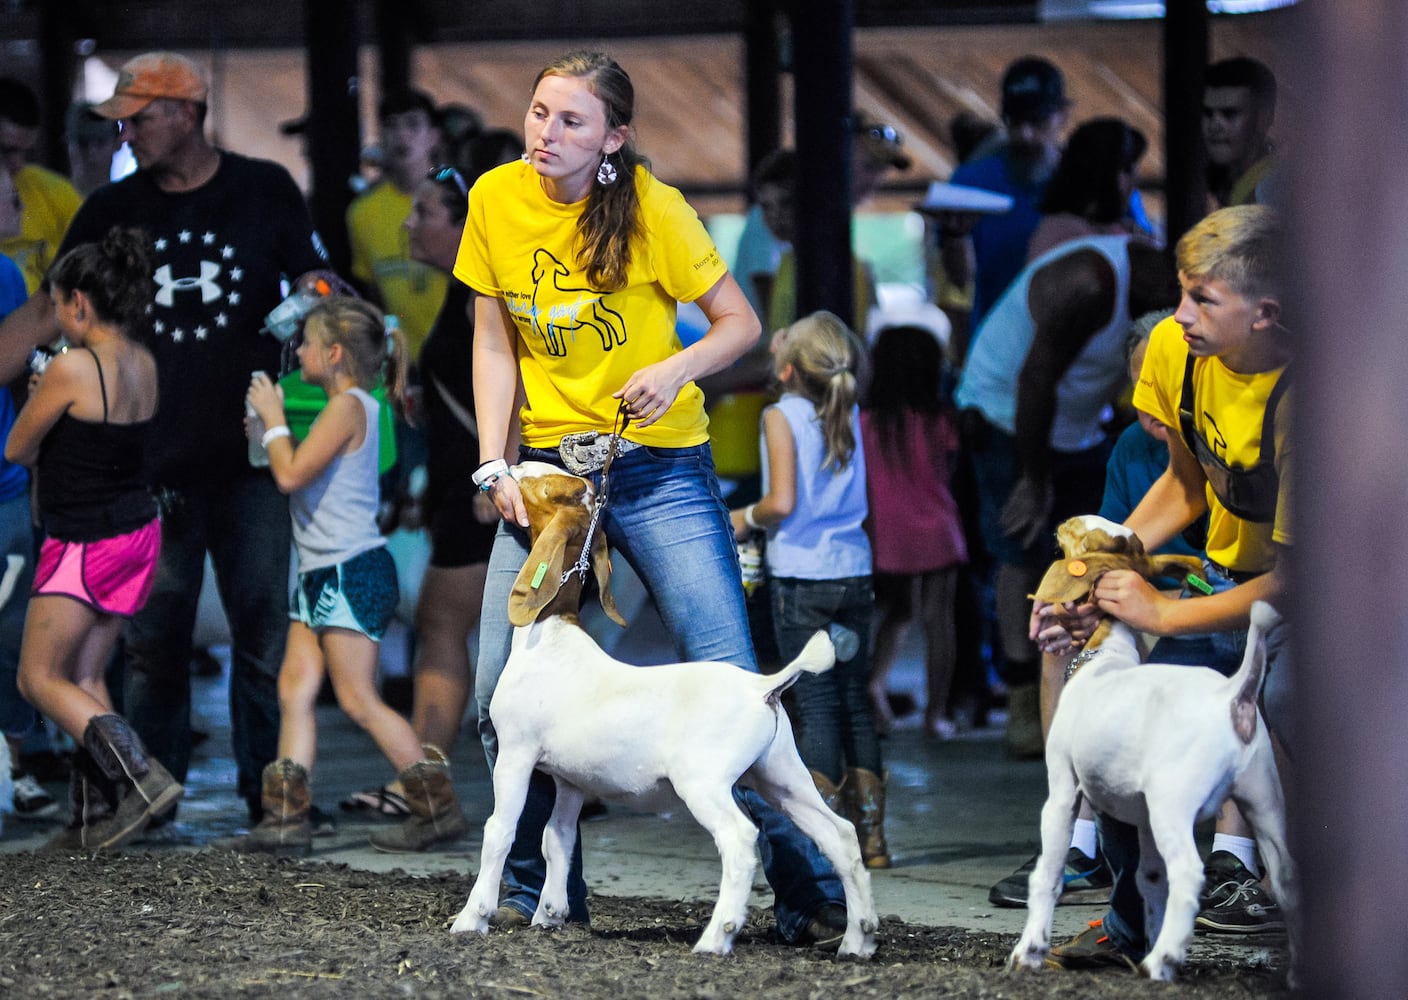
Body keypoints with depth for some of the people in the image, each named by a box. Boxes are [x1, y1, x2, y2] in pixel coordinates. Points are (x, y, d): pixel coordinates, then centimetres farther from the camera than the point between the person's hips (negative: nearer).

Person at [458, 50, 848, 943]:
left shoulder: (651, 209, -11)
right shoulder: (498, 200, -1)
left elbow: (741, 322, -4)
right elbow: (494, 344, 5)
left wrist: (678, 368, -23)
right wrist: (493, 466, -4)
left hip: (659, 467, -3)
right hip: (548, 464, 3)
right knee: (501, 691, -5)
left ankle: (812, 894, 0)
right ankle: (542, 891, 12)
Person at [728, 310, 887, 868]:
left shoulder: (782, 416, -8)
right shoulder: (851, 416, 6)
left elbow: (782, 502, -17)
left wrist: (746, 518, 2)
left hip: (802, 577, -5)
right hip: (854, 572, 5)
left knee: (816, 703, -2)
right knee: (854, 701, 10)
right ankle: (871, 837, 11)